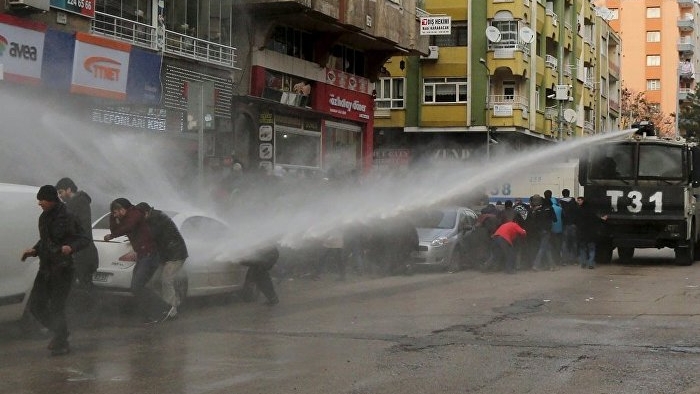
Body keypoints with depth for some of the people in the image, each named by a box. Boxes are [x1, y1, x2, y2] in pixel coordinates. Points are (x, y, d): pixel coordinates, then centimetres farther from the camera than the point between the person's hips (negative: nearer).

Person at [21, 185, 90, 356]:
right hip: (45, 268, 8)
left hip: (62, 269, -8)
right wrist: (34, 250, 7)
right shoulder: (44, 218, 10)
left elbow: (84, 238, -14)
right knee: (36, 305, 7)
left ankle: (61, 344, 8)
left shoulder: (67, 218, -13)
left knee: (56, 308, -6)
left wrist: (71, 247, -33)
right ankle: (59, 333, 26)